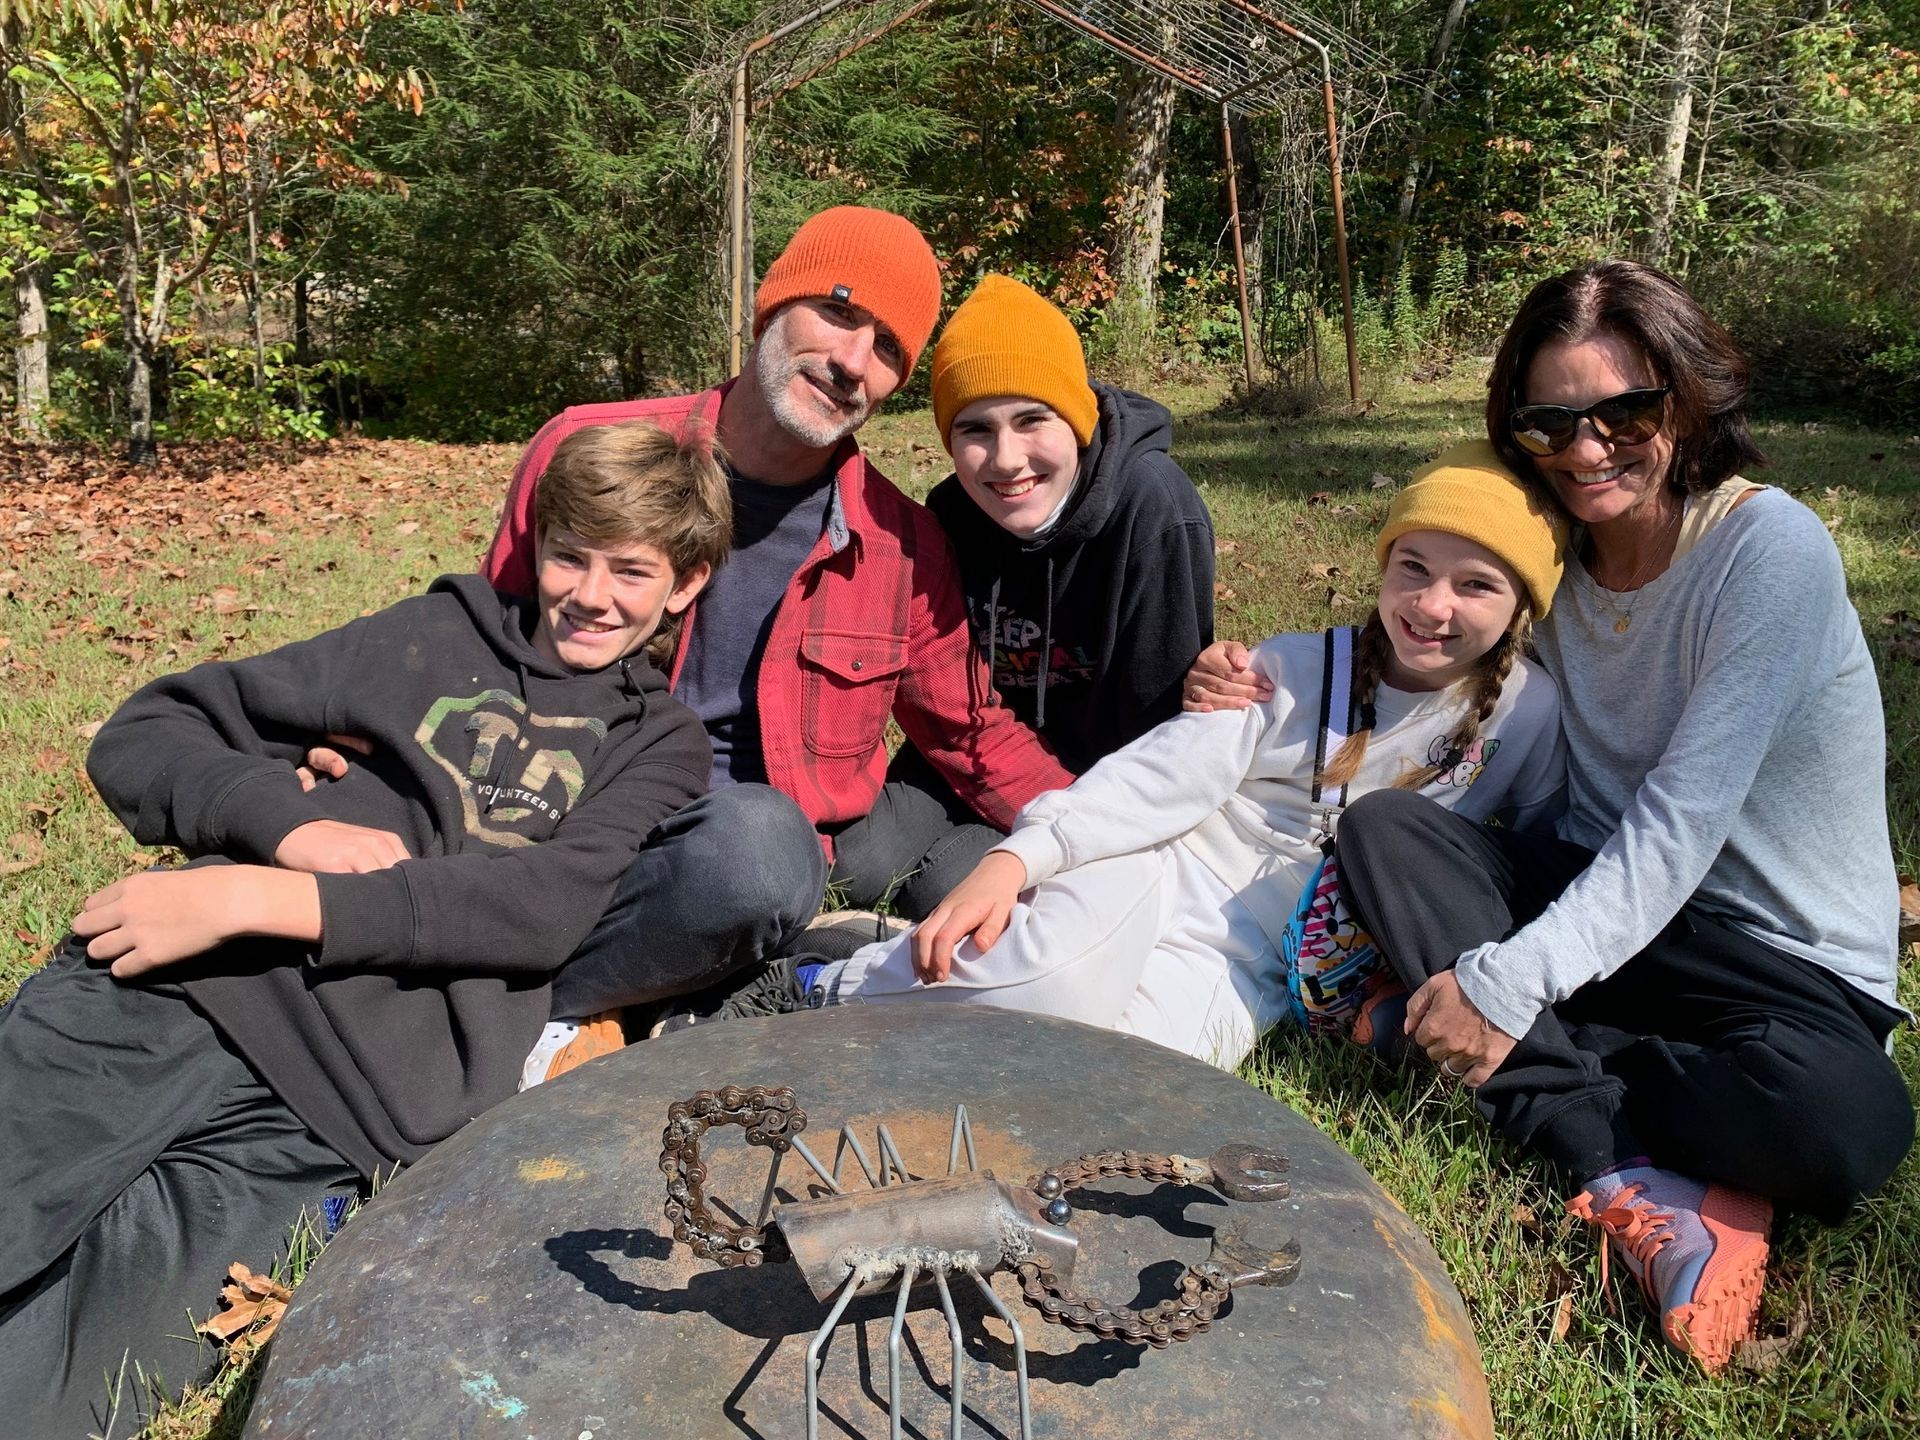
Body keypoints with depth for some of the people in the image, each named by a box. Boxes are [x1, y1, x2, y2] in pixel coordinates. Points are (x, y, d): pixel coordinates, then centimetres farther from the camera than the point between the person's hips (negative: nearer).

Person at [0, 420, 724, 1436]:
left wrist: (262, 898, -13)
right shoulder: (444, 634, 21)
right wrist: (292, 822, -4)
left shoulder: (663, 746, 15)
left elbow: (542, 905, -5)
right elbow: (141, 737, 18)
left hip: (346, 1103, -2)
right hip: (169, 988, 2)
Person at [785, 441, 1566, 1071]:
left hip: (1241, 966, 0)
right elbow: (1165, 773, -8)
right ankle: (819, 991, -13)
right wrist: (1018, 857, -21)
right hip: (1159, 876, 0)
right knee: (1062, 976, -34)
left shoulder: (1526, 713, 3)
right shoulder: (1292, 668, 3)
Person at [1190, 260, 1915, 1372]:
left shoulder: (1772, 548, -16)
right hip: (1610, 899, 6)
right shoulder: (1558, 555, 3)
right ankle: (1637, 1178, -23)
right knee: (1382, 828, -18)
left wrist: (1508, 986, -27)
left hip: (1789, 958, -5)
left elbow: (1683, 818, -22)